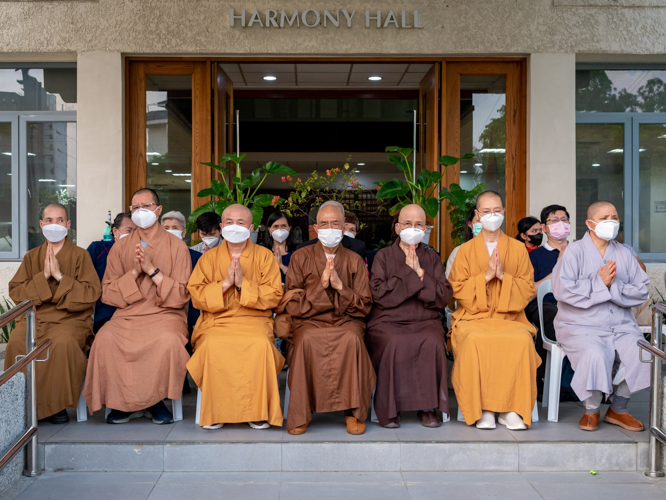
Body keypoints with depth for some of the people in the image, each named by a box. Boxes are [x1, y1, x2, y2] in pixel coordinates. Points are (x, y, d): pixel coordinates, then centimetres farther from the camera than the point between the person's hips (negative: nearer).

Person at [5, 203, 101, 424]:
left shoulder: (80, 255, 8)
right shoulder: (31, 256, 18)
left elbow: (92, 293, -3)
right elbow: (15, 292, 7)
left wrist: (60, 276, -11)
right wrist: (43, 277, -7)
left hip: (70, 318, -2)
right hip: (34, 317, 3)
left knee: (63, 342, -36)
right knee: (17, 342, -31)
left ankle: (56, 404, -18)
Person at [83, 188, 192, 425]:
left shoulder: (177, 246, 4)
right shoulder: (120, 248, 12)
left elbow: (181, 296, -3)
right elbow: (108, 294, 5)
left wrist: (152, 270, -13)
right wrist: (134, 272, -10)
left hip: (165, 314, -2)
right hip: (127, 315, 2)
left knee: (168, 339, -34)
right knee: (105, 338, -29)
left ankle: (153, 399, -8)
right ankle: (125, 402, -8)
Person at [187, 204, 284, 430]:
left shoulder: (264, 256, 12)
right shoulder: (209, 257, 16)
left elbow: (274, 296, 1)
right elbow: (196, 295, 5)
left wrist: (243, 284, -11)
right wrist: (224, 284, -9)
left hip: (254, 320, -1)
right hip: (216, 321, 1)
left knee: (261, 345, -34)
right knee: (213, 346, -33)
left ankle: (258, 411, -18)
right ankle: (214, 413, -17)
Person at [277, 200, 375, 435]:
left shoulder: (354, 260, 13)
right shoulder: (300, 257, 10)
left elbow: (364, 307, 6)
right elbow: (291, 305, 2)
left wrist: (340, 287, -11)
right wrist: (320, 285, -11)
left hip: (346, 320, 1)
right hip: (309, 321, 0)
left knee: (352, 339, -35)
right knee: (307, 340, -35)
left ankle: (353, 411, -20)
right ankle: (300, 414, -21)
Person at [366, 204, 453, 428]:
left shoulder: (432, 258, 17)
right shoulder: (383, 256, 11)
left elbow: (444, 297, 3)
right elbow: (379, 294, -6)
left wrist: (420, 273, -6)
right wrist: (408, 273, -6)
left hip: (425, 322, 2)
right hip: (388, 321, -1)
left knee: (433, 343, -31)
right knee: (394, 343, -34)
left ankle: (429, 407, -16)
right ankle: (389, 409, -18)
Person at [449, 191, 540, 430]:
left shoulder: (518, 248, 15)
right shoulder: (466, 250, 13)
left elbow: (528, 289, 8)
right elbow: (457, 288, 3)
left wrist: (503, 276, -9)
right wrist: (486, 277, -9)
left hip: (509, 318, 1)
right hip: (473, 317, -1)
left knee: (522, 340, -33)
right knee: (474, 341, -35)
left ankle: (511, 409, -20)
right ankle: (482, 409, -22)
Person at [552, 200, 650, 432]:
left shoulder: (624, 253, 14)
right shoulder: (574, 251, -1)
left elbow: (642, 290, 5)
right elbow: (563, 290, -15)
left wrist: (613, 285, -11)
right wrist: (599, 282, -11)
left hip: (621, 326, 5)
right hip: (581, 326, -4)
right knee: (595, 354, -32)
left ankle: (618, 409, 2)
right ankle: (591, 410, -5)